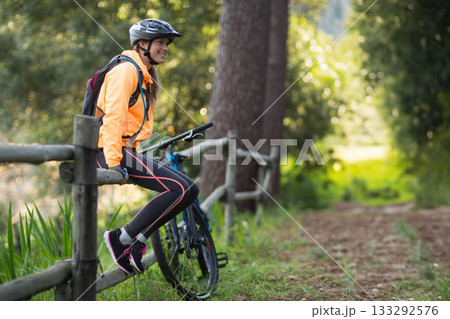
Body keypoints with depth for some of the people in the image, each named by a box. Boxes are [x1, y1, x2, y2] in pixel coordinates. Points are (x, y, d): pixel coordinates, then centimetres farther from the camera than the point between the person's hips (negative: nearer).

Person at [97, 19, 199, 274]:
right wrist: (114, 162, -30)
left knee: (191, 190, 4)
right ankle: (122, 238, -15)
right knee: (178, 189, -22)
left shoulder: (146, 75, 21)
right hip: (111, 152, -10)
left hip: (127, 150, 10)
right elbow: (113, 116, -22)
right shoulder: (126, 70, -11)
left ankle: (138, 240, 4)